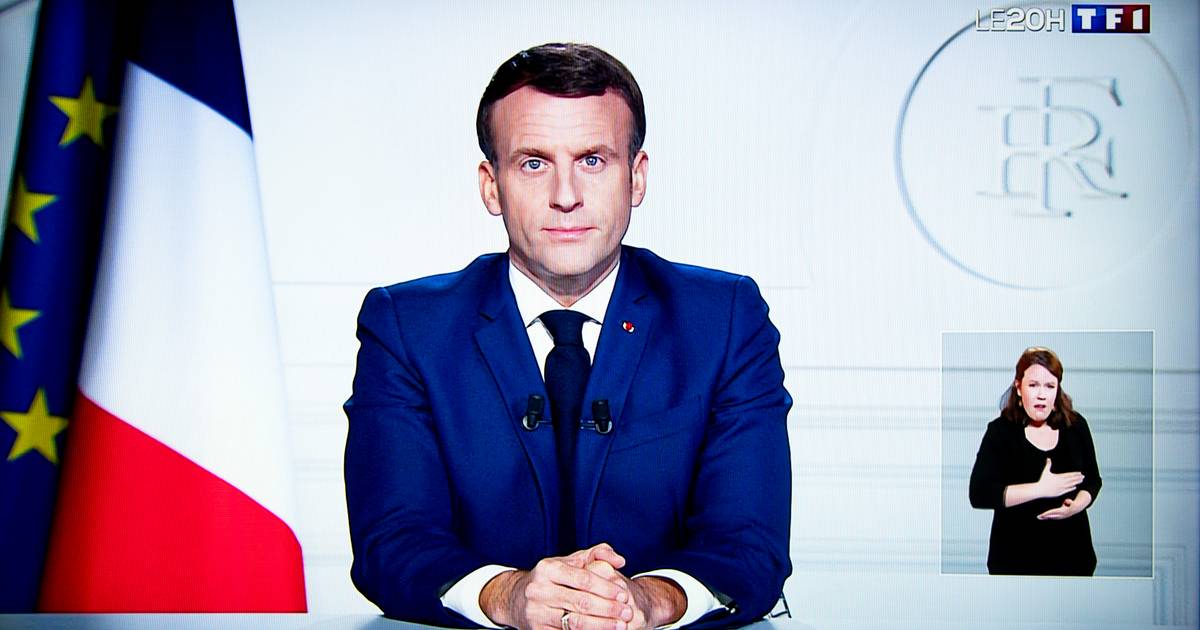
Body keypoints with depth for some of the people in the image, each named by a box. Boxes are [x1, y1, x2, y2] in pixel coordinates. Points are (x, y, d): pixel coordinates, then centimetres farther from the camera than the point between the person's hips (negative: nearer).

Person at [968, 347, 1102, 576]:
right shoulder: (1000, 431, -11)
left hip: (1072, 551, 3)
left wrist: (1077, 505, -14)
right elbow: (979, 494, -19)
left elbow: (1092, 480, 8)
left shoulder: (1076, 425, -1)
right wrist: (1040, 489, -23)